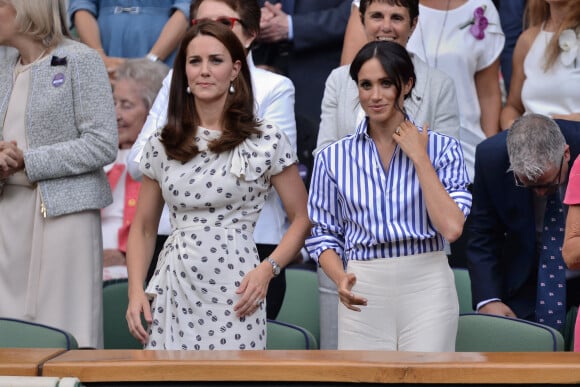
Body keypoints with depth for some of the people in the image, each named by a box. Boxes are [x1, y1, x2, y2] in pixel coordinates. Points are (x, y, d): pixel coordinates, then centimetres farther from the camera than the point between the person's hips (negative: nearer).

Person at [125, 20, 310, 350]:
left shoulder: (267, 141, -2)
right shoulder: (162, 146, 8)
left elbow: (303, 219, 2)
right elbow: (144, 228, 14)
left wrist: (267, 269, -12)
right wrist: (136, 291, 1)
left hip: (234, 295, -3)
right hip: (173, 294, 3)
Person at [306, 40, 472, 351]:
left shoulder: (442, 148, 3)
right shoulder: (334, 157, 6)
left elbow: (451, 227, -9)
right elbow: (323, 234, 8)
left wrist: (419, 158, -8)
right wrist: (341, 279, -11)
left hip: (427, 288, -1)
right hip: (364, 295, 1)